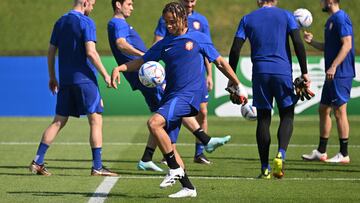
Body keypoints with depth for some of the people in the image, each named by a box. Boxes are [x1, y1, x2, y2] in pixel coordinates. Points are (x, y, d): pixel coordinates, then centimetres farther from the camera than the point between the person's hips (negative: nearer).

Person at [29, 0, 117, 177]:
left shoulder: (60, 22, 12)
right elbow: (90, 52, -17)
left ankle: (37, 162, 6)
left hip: (65, 81, 7)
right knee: (96, 121, -1)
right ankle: (97, 167, -4)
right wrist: (105, 75, -11)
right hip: (85, 79, -7)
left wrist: (52, 78, 22)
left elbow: (51, 52, 14)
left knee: (58, 122, 11)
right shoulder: (86, 23, -8)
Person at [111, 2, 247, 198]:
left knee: (154, 123, -26)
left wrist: (238, 86, 11)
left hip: (188, 95, -6)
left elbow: (220, 62, 10)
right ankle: (188, 187, 11)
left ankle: (175, 169, -16)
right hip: (170, 95, 6)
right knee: (168, 145, 1)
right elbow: (142, 61, 19)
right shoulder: (164, 44, 15)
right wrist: (120, 68, 2)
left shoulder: (198, 38, 4)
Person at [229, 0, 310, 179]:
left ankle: (265, 169, 6)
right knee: (287, 115, 9)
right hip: (283, 71, -1)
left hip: (260, 72, 1)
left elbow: (235, 50, 5)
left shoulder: (247, 19, 11)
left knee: (263, 119, 8)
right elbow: (298, 43, -4)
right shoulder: (286, 16, 7)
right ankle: (281, 154, -16)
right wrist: (304, 72, -2)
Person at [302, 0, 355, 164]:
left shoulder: (341, 18, -13)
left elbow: (347, 45, -21)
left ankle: (344, 155, -3)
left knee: (339, 111, -7)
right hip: (332, 75, 10)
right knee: (323, 110, 14)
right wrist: (311, 42, 10)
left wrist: (334, 67, -25)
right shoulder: (331, 20, 17)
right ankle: (321, 152, 21)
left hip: (341, 74, -10)